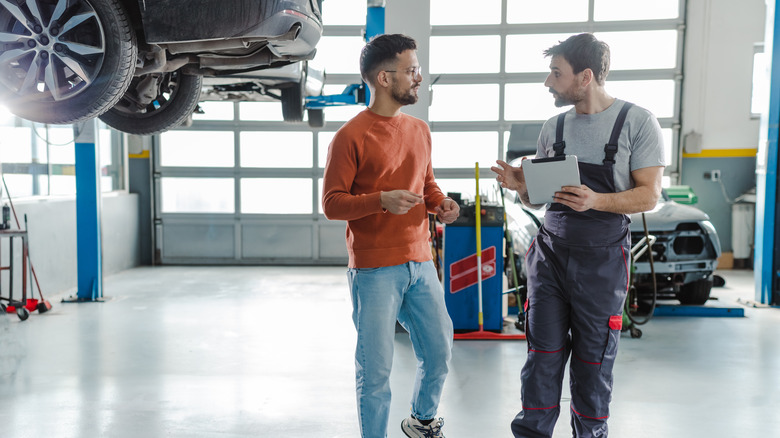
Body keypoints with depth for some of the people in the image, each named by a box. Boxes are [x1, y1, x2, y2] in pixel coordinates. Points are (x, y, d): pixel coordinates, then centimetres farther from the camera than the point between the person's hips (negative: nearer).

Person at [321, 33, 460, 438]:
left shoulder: (419, 130, 12)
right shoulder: (350, 137, -9)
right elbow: (332, 204, -10)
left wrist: (441, 203, 2)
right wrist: (381, 201, -24)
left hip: (420, 263, 7)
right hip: (374, 270, -6)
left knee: (439, 351, 15)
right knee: (376, 367, 1)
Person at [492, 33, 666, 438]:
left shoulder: (637, 122, -6)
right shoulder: (554, 127, 8)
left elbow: (649, 195, -9)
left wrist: (596, 200, -25)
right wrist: (520, 186, -9)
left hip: (602, 259, -3)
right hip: (550, 252, 3)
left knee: (594, 362, 8)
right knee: (543, 356, 4)